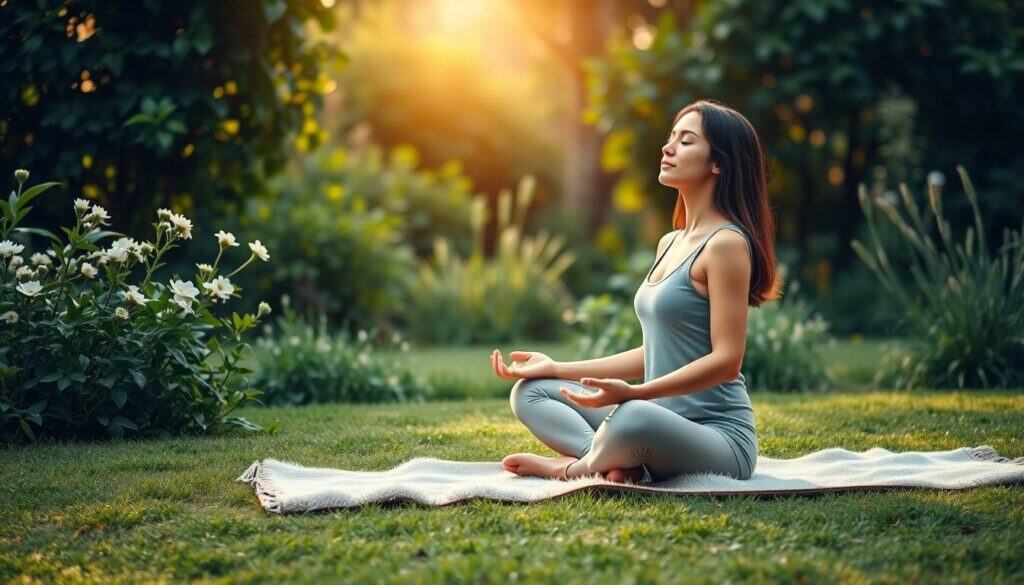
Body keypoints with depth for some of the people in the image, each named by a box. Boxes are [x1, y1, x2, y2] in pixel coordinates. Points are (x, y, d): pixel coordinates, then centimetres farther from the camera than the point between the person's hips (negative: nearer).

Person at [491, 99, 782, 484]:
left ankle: (575, 465, -6)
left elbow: (726, 360, -19)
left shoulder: (726, 243, -12)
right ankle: (616, 462, -16)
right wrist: (557, 368, 14)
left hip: (719, 436, -9)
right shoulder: (669, 244, 15)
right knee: (530, 391, 8)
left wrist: (632, 393, -29)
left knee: (634, 418, -40)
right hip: (663, 426, 9)